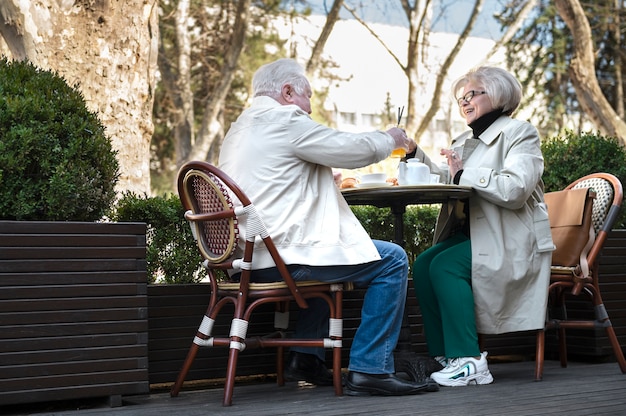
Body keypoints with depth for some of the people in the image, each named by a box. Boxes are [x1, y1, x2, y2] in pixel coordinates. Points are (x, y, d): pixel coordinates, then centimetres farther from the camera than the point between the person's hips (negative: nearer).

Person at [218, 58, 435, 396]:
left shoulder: (240, 128, 20)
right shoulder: (285, 120, -10)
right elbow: (354, 149, -6)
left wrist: (330, 183, 25)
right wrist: (391, 139, 13)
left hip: (248, 257, 10)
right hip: (282, 258, -10)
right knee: (391, 261, -2)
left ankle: (305, 358, 28)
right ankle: (370, 369, -3)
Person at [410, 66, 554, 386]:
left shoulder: (519, 133, -3)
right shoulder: (466, 141, 22)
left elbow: (515, 189, -20)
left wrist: (463, 174, -20)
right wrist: (415, 153, 6)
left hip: (510, 241, -7)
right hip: (469, 233, 7)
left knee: (445, 265, -27)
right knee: (422, 265, -16)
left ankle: (469, 361, -25)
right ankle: (444, 356, -11)